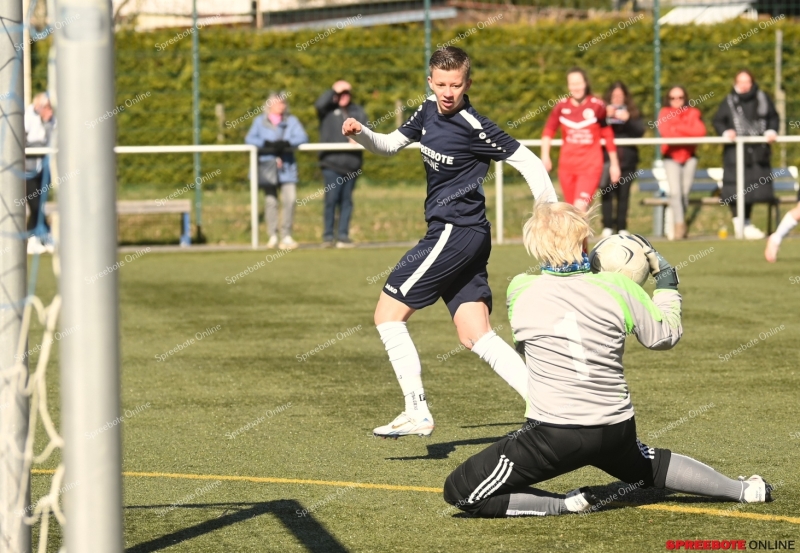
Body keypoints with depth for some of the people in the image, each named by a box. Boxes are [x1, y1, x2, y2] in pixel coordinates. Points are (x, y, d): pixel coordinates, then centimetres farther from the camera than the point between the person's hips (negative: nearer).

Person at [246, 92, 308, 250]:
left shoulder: (292, 121, 12)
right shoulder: (260, 121, 12)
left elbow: (302, 137, -2)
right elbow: (250, 139, 0)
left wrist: (286, 143, -19)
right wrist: (266, 144, -17)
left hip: (287, 166, 0)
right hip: (267, 164, 0)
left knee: (290, 198, -12)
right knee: (270, 200, -5)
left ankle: (286, 236, -4)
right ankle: (273, 236, 2)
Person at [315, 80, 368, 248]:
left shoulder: (357, 111, 15)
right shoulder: (329, 109, 7)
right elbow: (319, 104, -15)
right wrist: (334, 91, -8)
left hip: (352, 165, 3)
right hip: (332, 163, -3)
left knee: (346, 200, 6)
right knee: (331, 198, -9)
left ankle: (343, 236, 9)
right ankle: (328, 236, -2)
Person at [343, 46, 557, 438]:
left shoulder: (473, 126, -16)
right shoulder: (429, 112, 9)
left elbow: (528, 163, -13)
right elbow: (389, 145, 21)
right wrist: (360, 133, -1)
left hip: (456, 233, -9)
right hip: (463, 238, 9)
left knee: (388, 314, -4)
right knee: (476, 336, 4)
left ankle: (417, 413, -3)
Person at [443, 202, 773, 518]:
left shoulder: (520, 290, -6)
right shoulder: (618, 289, -6)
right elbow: (666, 336, 10)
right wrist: (666, 279, 25)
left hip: (554, 433, -4)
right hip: (617, 431, 4)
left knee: (460, 492, 1)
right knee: (646, 467, 39)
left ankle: (564, 506, -9)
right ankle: (742, 490, 39)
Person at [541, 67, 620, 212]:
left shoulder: (597, 106, -5)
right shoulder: (562, 106, 2)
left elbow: (608, 135, 2)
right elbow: (548, 131, 6)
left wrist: (614, 164, 6)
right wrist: (545, 155, -10)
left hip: (590, 166, -4)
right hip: (567, 166, 4)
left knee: (580, 207, -19)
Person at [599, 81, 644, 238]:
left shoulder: (633, 112, 11)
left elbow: (640, 131, -1)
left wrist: (627, 119, -15)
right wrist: (606, 117, -19)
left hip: (627, 159, 2)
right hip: (607, 158, -2)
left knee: (623, 194, 1)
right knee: (607, 193, -8)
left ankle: (622, 227, 5)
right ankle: (607, 226, -6)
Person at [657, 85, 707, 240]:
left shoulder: (693, 113, 5)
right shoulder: (664, 113, 2)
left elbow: (700, 131, -12)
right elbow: (664, 131, -16)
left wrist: (677, 128, -15)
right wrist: (688, 132, -12)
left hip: (689, 157, 2)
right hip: (671, 157, -2)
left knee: (685, 192, 0)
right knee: (675, 191, -16)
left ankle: (681, 223, 14)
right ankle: (679, 224, -17)